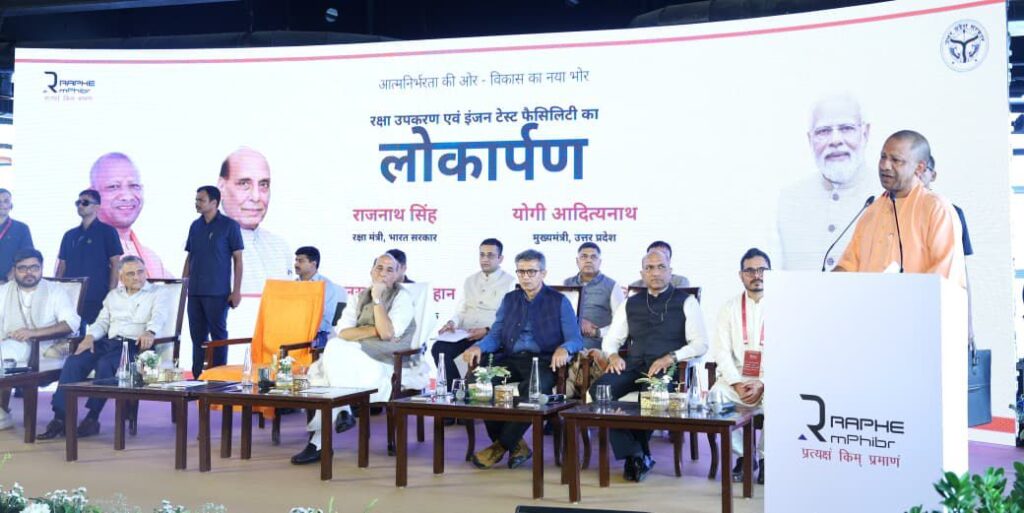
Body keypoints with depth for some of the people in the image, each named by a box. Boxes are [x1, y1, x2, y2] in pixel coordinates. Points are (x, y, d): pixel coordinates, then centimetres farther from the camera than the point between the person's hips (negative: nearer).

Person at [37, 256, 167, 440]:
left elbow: (160, 315, -11)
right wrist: (90, 336, -1)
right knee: (74, 361, -21)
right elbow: (102, 322, 22)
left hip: (135, 344, -5)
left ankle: (92, 418, -26)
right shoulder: (113, 295, 25)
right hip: (109, 342, 5)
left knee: (105, 364, -34)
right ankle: (60, 417, -22)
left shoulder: (155, 293, 8)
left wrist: (150, 331, -34)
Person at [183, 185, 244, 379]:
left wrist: (236, 291, -10)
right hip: (195, 292, 5)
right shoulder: (195, 226, 12)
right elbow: (189, 257, 18)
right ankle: (197, 376, 17)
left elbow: (238, 260, -5)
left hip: (217, 293, -5)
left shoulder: (229, 225, -3)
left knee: (218, 334, -1)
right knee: (197, 335, 9)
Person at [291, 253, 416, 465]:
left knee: (336, 349, -29)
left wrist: (378, 299, -9)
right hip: (355, 360, 5)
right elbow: (343, 332, 5)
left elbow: (388, 333, -13)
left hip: (385, 362, -5)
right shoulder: (361, 297, 21)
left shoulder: (402, 297, 4)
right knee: (318, 371, -24)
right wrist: (374, 330, -7)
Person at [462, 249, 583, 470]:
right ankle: (515, 445, -16)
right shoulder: (509, 300, 21)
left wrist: (564, 348, -23)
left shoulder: (559, 301, 9)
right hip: (511, 360, 4)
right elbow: (495, 335, 17)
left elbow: (576, 339, 1)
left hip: (543, 362, -4)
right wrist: (479, 346, -6)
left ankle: (501, 446, -20)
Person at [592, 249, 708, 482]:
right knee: (599, 388, -26)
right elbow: (610, 340, 22)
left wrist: (671, 358, -15)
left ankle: (636, 452, -10)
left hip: (667, 368, -4)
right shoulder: (631, 304, 22)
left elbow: (700, 344, 0)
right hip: (633, 366, 4)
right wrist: (613, 355, -1)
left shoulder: (685, 301, 9)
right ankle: (634, 454, -20)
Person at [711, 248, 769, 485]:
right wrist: (737, 383, -14)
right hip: (735, 376, 2)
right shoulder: (729, 308, 10)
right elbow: (721, 351, 2)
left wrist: (763, 384, -18)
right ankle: (743, 455, -5)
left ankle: (765, 458, -8)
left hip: (771, 378, -2)